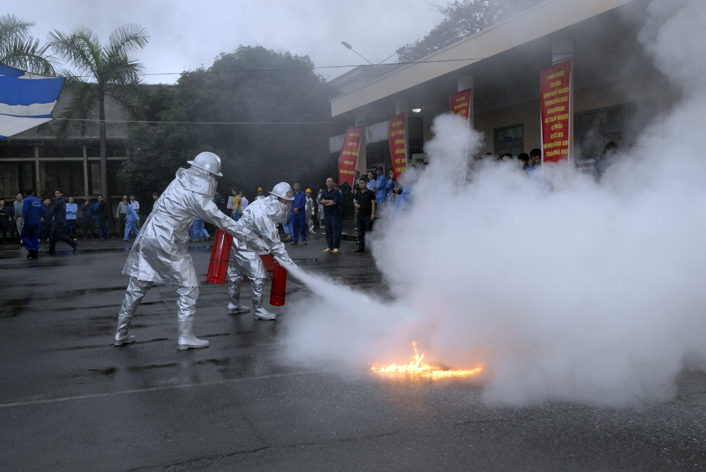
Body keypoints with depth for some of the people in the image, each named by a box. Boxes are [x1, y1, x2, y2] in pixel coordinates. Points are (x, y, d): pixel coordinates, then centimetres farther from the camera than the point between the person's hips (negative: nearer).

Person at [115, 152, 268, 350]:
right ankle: (185, 337, 6)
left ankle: (121, 333, 23)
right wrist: (252, 241, -5)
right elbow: (222, 222, -11)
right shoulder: (196, 196, -15)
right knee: (188, 287, 3)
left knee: (138, 286, 15)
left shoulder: (180, 181, 8)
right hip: (167, 244, -8)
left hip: (147, 237, 8)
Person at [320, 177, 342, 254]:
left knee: (335, 230, -7)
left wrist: (326, 202, -2)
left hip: (334, 214, -5)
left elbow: (334, 202, -13)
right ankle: (330, 247, 12)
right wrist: (330, 201, -9)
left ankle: (336, 247, -6)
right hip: (326, 213, 5)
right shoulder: (323, 192, 15)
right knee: (328, 231, 7)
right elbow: (321, 201, 1)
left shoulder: (336, 192, -2)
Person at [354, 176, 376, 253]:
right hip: (360, 215, 6)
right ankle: (361, 247, 15)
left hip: (368, 215, -6)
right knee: (360, 232, 9)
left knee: (369, 232, -6)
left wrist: (373, 214, -17)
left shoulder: (370, 192, -4)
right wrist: (356, 205, -4)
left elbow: (373, 203, -8)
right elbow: (355, 202, 22)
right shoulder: (358, 193, 14)